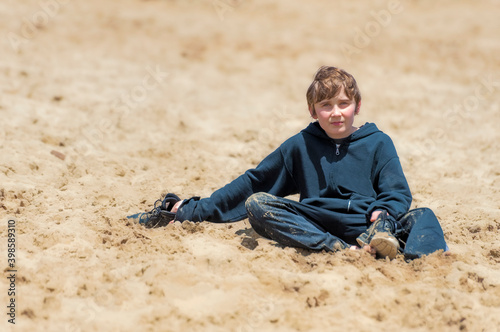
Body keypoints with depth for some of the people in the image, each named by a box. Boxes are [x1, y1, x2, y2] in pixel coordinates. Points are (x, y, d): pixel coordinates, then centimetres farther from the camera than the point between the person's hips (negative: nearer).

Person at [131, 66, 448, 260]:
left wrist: (383, 213, -22)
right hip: (312, 225, 1)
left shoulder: (378, 143, 12)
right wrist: (192, 210, 14)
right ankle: (340, 251, -41)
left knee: (422, 217, -25)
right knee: (256, 203, -23)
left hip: (365, 222, -1)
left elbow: (398, 194, 5)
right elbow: (252, 183, 18)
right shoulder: (300, 146, 16)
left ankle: (418, 260, -60)